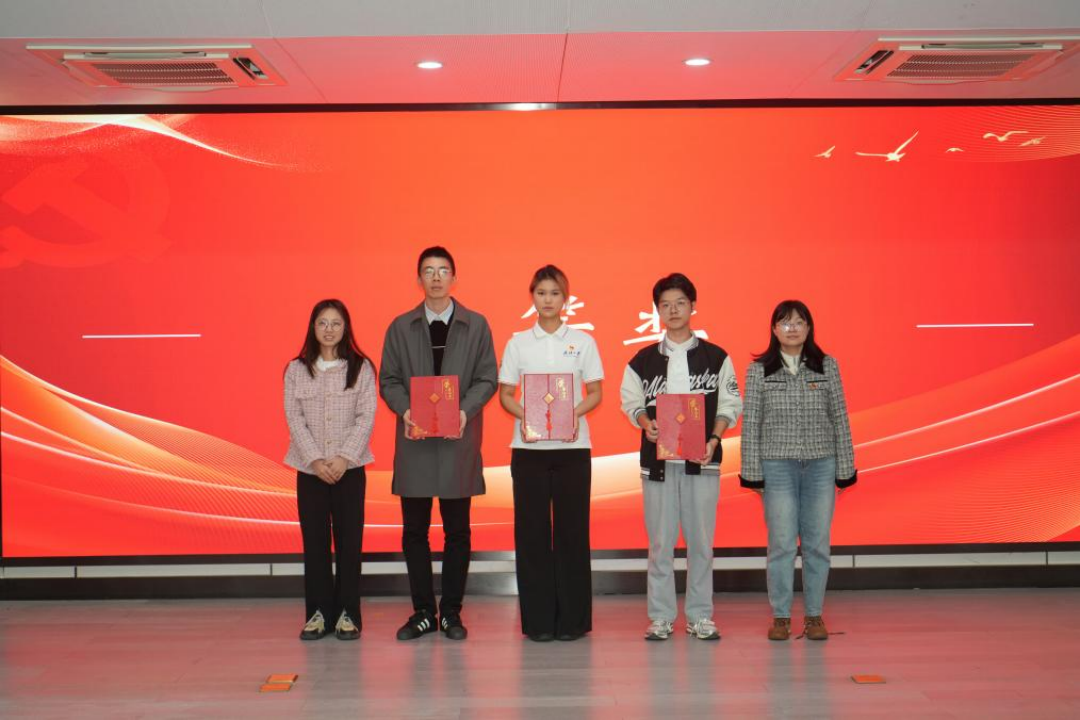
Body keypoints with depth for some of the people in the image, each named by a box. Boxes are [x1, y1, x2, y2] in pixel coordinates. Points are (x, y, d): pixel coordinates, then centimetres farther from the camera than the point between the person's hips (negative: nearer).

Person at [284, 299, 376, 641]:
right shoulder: (296, 369, 6)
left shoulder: (361, 368, 2)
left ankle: (348, 613, 8)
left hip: (349, 468, -1)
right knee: (314, 540, 3)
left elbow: (366, 416, -3)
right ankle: (317, 612, 11)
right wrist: (315, 459, -11)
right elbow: (294, 417, 1)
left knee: (349, 540, 0)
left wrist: (344, 458, -14)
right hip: (309, 468, 1)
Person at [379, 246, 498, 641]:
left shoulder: (476, 325, 7)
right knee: (414, 530, 4)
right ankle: (423, 612, 15)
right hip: (415, 439, 1)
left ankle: (451, 612, 14)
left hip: (459, 439, -1)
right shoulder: (400, 327, 10)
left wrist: (465, 411, -14)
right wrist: (405, 410, -11)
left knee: (457, 530, 4)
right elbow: (388, 380, 8)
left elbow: (487, 379, 3)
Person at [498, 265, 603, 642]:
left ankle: (573, 618, 8)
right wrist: (523, 415, -13)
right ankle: (538, 619, 8)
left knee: (572, 529, 0)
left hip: (572, 446, 0)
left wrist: (575, 414, -13)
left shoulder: (582, 341, 7)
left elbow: (595, 392, 6)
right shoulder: (518, 342, 9)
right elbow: (505, 393, 7)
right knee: (532, 530, 1)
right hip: (528, 446, 1)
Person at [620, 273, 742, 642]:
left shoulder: (716, 357, 6)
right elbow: (631, 401, 12)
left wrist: (713, 439, -8)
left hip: (702, 460, 0)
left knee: (701, 540, 2)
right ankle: (660, 617, 11)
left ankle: (699, 616, 13)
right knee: (660, 541, 2)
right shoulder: (642, 361, 8)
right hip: (657, 459, 0)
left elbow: (730, 404, 6)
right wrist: (646, 424, -9)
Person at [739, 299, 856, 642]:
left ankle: (814, 616, 17)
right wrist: (752, 472, -1)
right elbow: (751, 423, 2)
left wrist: (845, 469, 4)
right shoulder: (758, 370, 2)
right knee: (781, 545, 0)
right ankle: (781, 616, 12)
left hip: (821, 466, 1)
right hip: (777, 467, -1)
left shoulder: (827, 366, 5)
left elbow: (840, 419, 6)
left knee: (817, 544, 4)